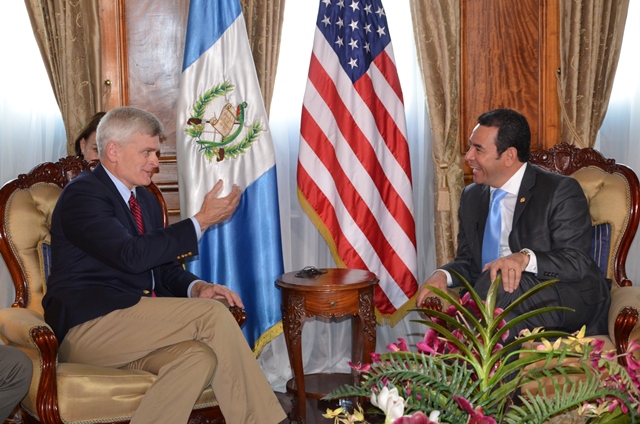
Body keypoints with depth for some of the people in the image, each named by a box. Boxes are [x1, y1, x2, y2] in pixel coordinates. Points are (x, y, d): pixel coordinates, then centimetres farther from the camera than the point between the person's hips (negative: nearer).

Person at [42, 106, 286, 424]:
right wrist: (201, 221, -15)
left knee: (200, 356, -25)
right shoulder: (82, 194, -8)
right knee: (212, 314, -21)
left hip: (135, 325, 7)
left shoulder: (146, 200, 19)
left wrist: (196, 287, -3)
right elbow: (131, 255, -21)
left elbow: (164, 267, 21)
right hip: (88, 326, -7)